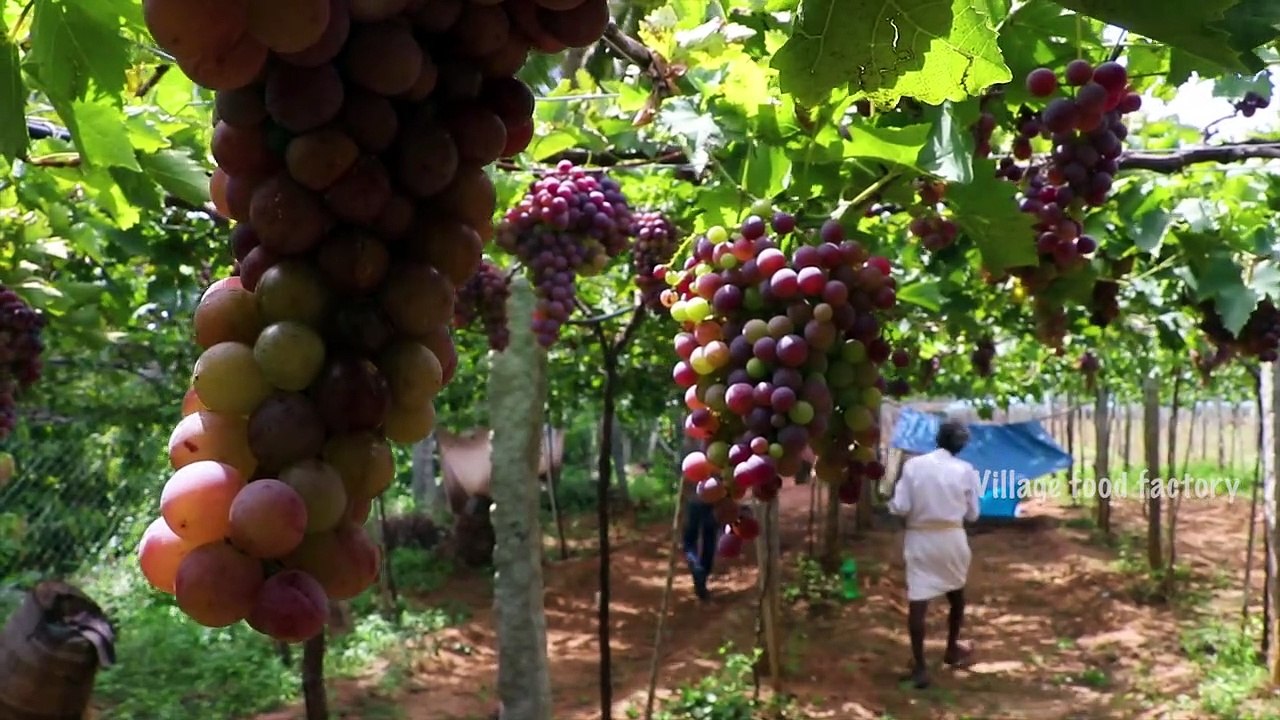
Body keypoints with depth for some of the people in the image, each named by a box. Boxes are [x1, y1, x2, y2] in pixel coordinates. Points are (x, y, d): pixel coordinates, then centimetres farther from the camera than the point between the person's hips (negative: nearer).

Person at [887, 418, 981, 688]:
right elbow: (972, 514, 3)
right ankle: (952, 649, 38)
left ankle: (919, 667, -4)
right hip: (952, 538, 2)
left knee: (917, 601, -2)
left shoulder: (913, 465, -7)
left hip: (920, 539, -1)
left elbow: (899, 508, -9)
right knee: (956, 595, 24)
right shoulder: (965, 470, -4)